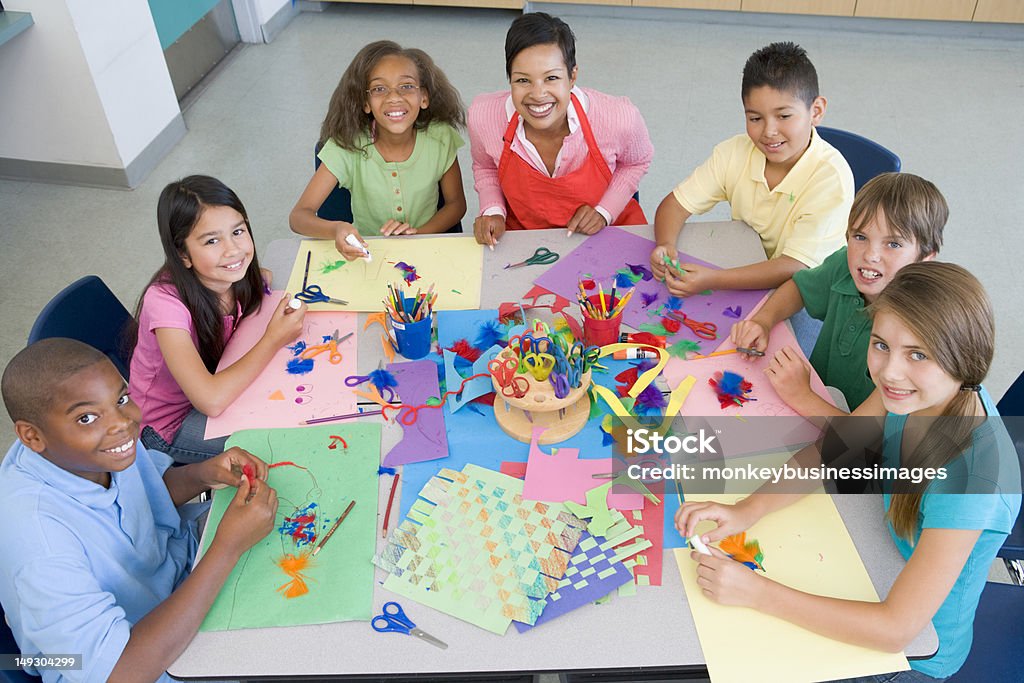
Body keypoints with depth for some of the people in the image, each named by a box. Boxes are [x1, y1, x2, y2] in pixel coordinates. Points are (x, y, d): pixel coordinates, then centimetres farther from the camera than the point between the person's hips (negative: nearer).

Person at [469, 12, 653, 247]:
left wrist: (604, 211, -11)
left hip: (606, 232, 0)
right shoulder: (482, 115, -19)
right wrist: (492, 211, -11)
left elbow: (637, 162, 2)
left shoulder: (619, 118, -23)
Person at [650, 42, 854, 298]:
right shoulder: (734, 152, -9)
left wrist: (712, 280, -40)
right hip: (744, 272, 3)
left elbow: (795, 268, -28)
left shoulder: (832, 177, -23)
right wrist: (665, 246, -27)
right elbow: (676, 203, -4)